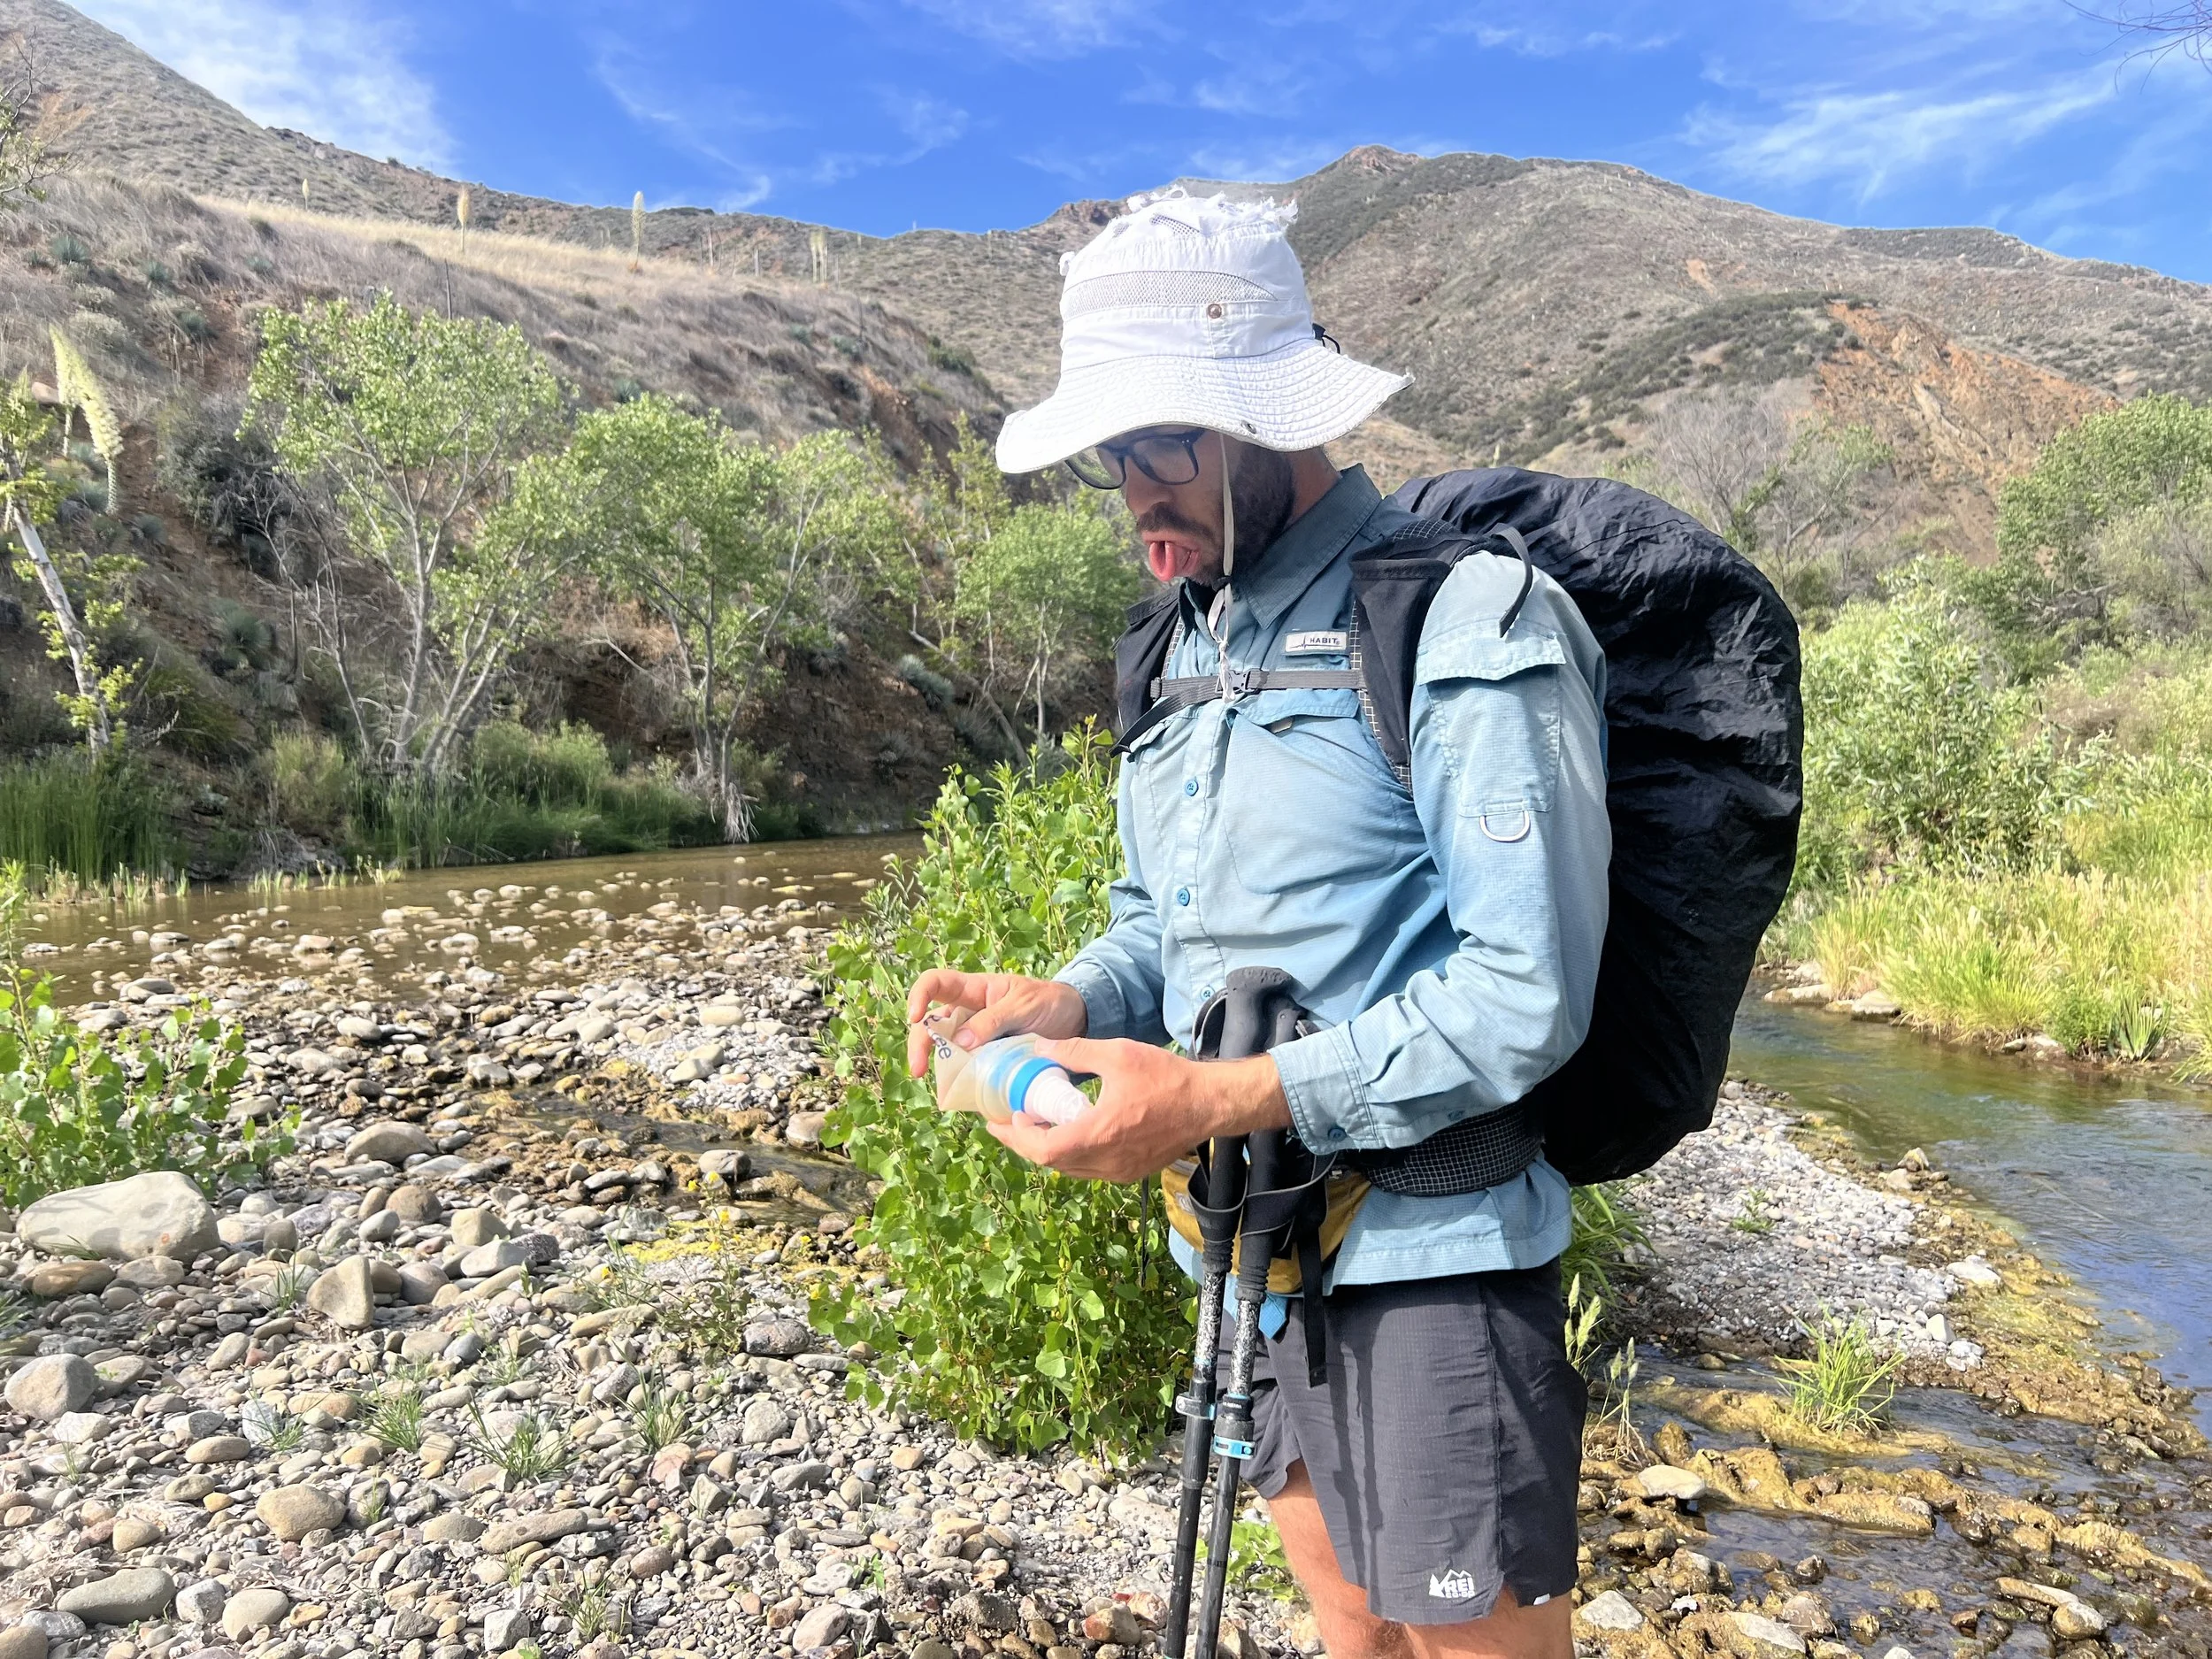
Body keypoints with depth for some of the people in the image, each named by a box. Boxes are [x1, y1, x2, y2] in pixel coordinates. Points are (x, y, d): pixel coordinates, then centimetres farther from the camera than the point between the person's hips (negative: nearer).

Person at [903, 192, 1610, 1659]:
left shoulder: (1468, 625, -16)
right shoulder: (1196, 640, 9)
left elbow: (1525, 995, -21)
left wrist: (1220, 1100, -24)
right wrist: (1069, 1002, -5)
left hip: (1430, 1255, -7)